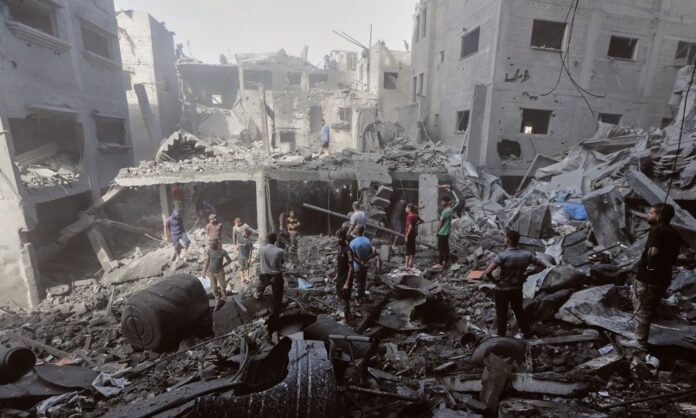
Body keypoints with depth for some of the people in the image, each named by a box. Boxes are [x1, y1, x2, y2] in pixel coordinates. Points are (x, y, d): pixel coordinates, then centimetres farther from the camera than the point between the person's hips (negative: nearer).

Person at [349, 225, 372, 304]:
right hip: (365, 266, 4)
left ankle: (359, 299, 21)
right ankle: (362, 297, 33)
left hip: (356, 266, -4)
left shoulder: (353, 242, -21)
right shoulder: (368, 240, -6)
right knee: (363, 282, 19)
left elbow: (352, 256, -21)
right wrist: (365, 261, -8)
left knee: (358, 283, 9)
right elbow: (371, 253, -2)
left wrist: (360, 262, -12)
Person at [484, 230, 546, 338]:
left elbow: (487, 272, -32)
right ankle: (527, 334, 40)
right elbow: (542, 266, 3)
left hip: (502, 290, -4)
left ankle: (502, 337, 25)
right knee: (519, 311, 26)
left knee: (502, 315, 13)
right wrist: (527, 274, 5)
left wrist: (494, 280, -13)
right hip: (517, 289, 4)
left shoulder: (502, 256, -24)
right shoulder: (527, 255, -9)